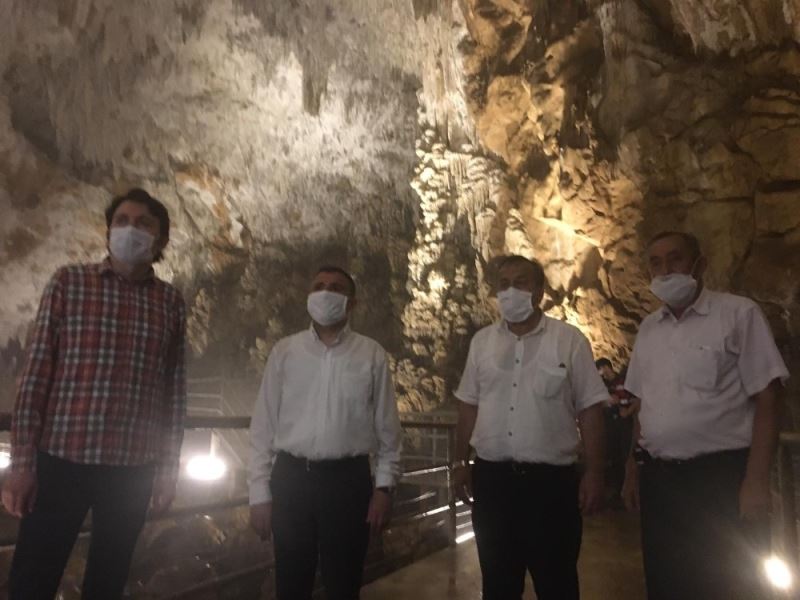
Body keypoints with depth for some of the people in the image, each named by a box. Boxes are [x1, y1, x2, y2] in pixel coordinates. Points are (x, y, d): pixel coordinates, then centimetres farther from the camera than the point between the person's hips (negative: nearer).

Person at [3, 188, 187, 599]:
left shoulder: (171, 301, 6)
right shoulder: (69, 282, 1)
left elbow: (174, 387, 7)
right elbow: (36, 373, -2)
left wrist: (169, 465, 6)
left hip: (134, 469, 2)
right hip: (62, 460, -2)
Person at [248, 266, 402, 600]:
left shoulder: (371, 355, 0)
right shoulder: (284, 351, 2)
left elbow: (387, 428, 2)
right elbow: (263, 426, 2)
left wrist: (384, 487, -2)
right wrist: (259, 492, 0)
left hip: (348, 479, -1)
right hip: (290, 477, 1)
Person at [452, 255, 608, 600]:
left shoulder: (569, 340, -3)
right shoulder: (482, 341, 8)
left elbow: (590, 408, -4)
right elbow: (469, 404, 11)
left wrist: (594, 472, -8)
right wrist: (461, 461, 8)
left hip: (550, 478, -3)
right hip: (491, 477, 3)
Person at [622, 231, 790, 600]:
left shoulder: (738, 313, -5)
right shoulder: (648, 328, 11)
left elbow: (766, 400, -9)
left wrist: (756, 481, -15)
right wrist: (632, 469, 11)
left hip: (721, 476, -5)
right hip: (658, 479, 5)